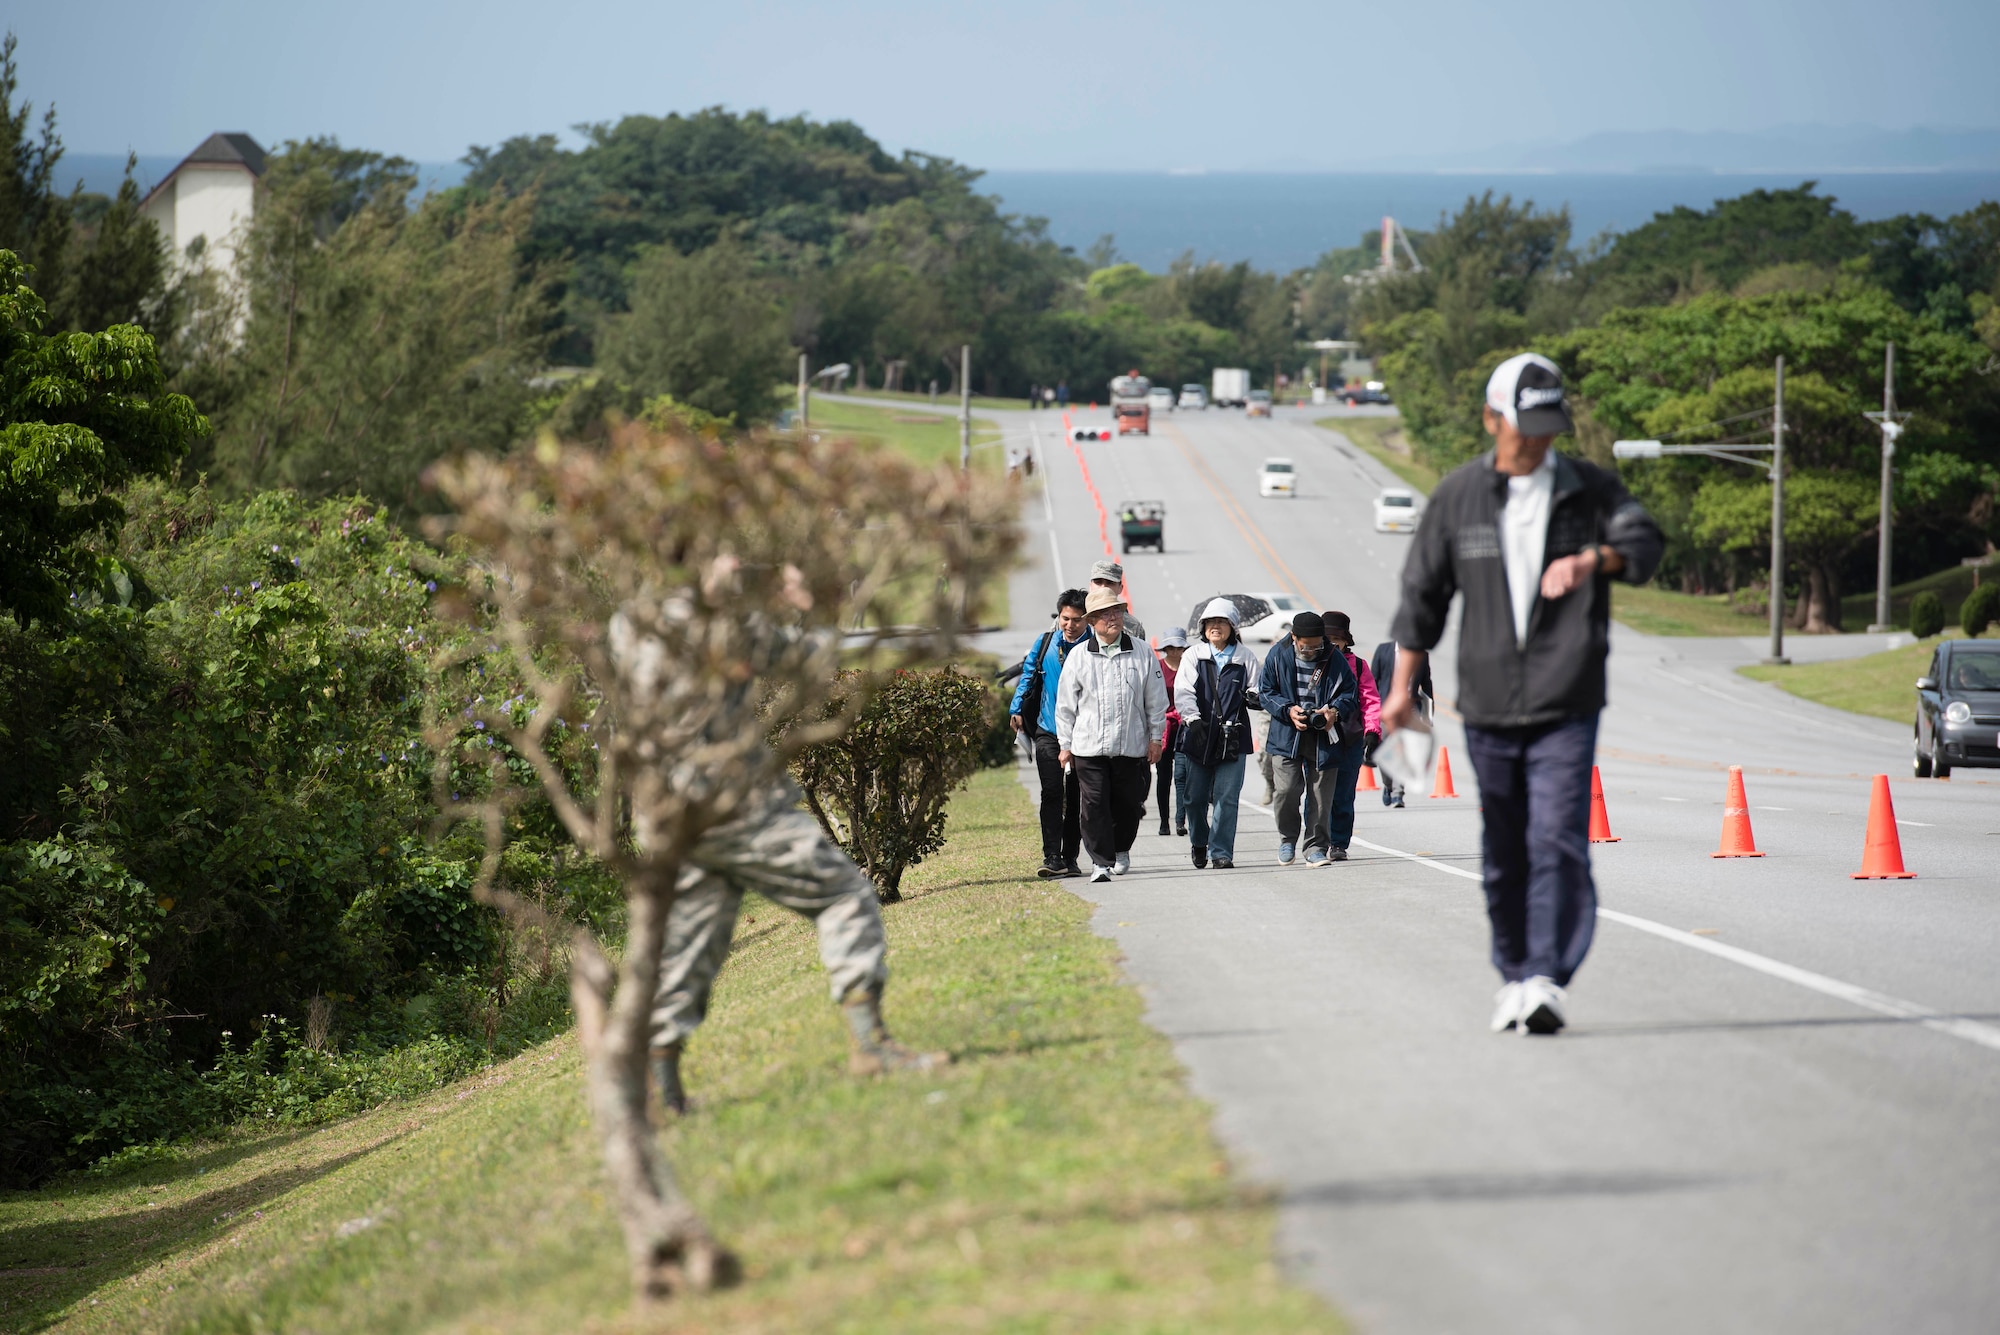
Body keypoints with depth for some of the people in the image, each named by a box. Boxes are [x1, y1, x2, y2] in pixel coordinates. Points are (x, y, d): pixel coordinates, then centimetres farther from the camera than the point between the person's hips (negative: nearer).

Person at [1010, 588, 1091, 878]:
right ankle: (1052, 857, -15)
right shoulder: (1044, 643, 3)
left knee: (1077, 797, 7)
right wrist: (1017, 710, 6)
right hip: (1048, 732, 0)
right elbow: (1027, 676, 14)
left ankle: (1070, 858, 16)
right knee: (1052, 792, -11)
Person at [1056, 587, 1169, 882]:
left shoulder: (1142, 653, 4)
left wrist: (1155, 738, 8)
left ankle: (1121, 850, 34)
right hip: (1089, 745, -1)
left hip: (1131, 745, 1)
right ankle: (1101, 862, -5)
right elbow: (1066, 704, 8)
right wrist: (1065, 744, 7)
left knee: (1128, 803, 10)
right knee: (1094, 806, -8)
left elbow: (1156, 700, 10)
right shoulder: (1079, 657, 2)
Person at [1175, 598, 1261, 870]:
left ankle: (1221, 852, -2)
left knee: (1226, 796, -6)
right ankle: (1198, 843, 28)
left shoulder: (1245, 657, 8)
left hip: (1232, 736, -1)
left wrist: (1253, 697, -11)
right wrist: (1193, 719, -20)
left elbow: (1255, 690, 13)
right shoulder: (1194, 656, 6)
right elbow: (1183, 692, -4)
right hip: (1199, 734, 1)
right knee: (1196, 796, 5)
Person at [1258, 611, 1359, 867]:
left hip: (1322, 738, 1)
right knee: (1288, 789, -11)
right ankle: (1287, 839, 12)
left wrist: (1336, 710, -12)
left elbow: (1349, 691, 8)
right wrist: (1288, 710, -11)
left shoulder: (1334, 659, 0)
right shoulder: (1278, 656, 0)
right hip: (1286, 737, -1)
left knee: (1320, 795, 0)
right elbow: (1265, 692, 4)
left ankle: (1315, 847, 10)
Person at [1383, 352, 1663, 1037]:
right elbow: (1423, 594, 12)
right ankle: (1514, 976, 21)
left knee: (1558, 841, -14)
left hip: (1566, 707, -2)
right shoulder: (1457, 497, 6)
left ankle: (1549, 978, -18)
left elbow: (1643, 542, -11)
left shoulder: (1590, 488, 4)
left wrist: (1592, 558, -32)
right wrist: (1402, 688, 11)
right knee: (1504, 853, 9)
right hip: (1488, 706, 2)